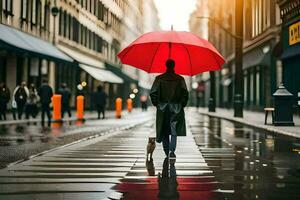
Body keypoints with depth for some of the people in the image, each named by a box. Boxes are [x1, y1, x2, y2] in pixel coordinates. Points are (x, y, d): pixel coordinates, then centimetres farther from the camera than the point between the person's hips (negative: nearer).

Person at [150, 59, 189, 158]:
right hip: (176, 107, -1)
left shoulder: (159, 78, -1)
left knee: (164, 129, 13)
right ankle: (172, 150, -15)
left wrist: (156, 104, 9)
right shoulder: (180, 79, -1)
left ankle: (166, 151, 17)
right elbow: (185, 93, -6)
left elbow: (153, 92, -4)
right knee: (174, 130, 1)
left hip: (162, 107, 1)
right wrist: (182, 105, 7)